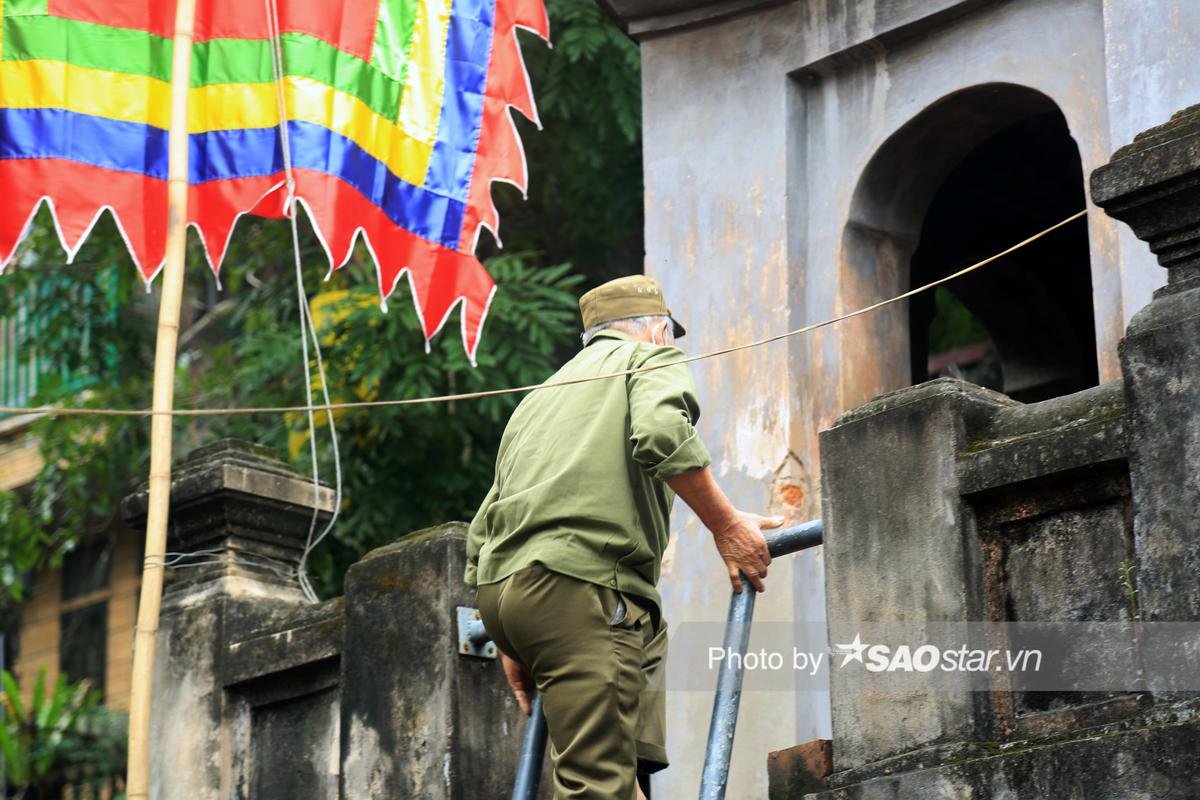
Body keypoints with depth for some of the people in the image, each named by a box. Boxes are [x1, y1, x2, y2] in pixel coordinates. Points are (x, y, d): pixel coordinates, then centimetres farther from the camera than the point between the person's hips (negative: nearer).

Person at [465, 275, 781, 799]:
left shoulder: (539, 397, 32)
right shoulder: (652, 358, 12)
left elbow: (480, 536, 28)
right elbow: (662, 434, -14)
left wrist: (511, 646, 32)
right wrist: (726, 526, -7)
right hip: (578, 584, -8)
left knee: (650, 635, 34)